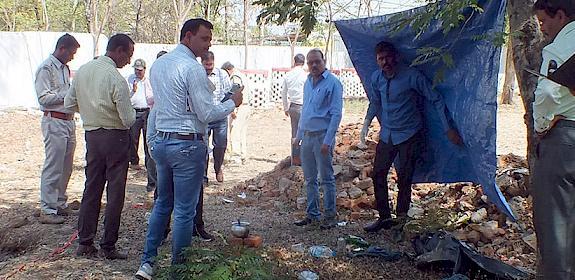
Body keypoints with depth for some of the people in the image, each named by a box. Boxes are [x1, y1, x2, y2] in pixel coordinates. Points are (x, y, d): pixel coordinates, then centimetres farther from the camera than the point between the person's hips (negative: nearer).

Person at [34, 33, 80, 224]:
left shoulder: (65, 68, 17)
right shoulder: (46, 68, -9)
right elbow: (44, 98, -15)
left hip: (69, 121, 9)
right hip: (54, 122, -9)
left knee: (66, 167, 14)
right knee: (53, 167, -5)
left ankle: (59, 203, 25)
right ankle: (47, 210, 2)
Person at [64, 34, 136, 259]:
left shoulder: (82, 70, 4)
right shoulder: (116, 79, -18)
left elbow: (69, 102, 12)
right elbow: (128, 119, -18)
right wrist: (131, 113, 3)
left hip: (91, 135, 7)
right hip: (115, 137, -7)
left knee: (91, 188, 15)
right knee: (115, 192, 3)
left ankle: (84, 243, 22)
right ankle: (108, 247, 10)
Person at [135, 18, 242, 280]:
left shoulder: (158, 65, 11)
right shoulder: (193, 68, -15)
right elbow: (207, 114, -16)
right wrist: (232, 103, 0)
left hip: (160, 142, 8)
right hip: (187, 145, -8)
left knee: (163, 202, 20)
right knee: (185, 209, 4)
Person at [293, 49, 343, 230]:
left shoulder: (332, 83, -9)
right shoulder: (308, 82, 13)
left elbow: (336, 114, -13)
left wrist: (328, 141, -18)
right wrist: (299, 135, 18)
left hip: (322, 136, -7)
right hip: (307, 136, 7)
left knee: (327, 178, 0)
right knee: (309, 179, 12)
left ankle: (330, 215, 12)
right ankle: (312, 214, 22)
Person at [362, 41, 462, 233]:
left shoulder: (412, 76, -17)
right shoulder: (376, 78, 0)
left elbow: (436, 100, -12)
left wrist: (448, 129, -15)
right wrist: (367, 122, 13)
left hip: (409, 135, -5)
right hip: (387, 134, 6)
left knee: (404, 179, -1)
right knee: (378, 174, 5)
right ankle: (384, 217, 18)